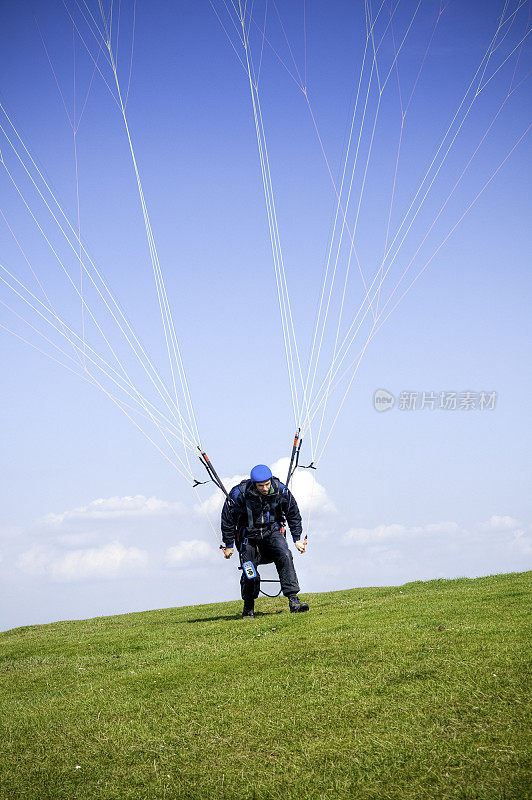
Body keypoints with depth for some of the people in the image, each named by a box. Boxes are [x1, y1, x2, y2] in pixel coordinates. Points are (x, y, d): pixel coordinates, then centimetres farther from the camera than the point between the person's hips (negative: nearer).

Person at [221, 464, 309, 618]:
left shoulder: (280, 491, -13)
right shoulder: (239, 494, -20)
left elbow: (293, 514, 5)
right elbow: (227, 519, -4)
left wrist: (297, 539, 7)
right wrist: (229, 545, 2)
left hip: (272, 532, 1)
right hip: (248, 535, -1)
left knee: (285, 556, -27)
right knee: (250, 575, -9)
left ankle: (293, 599, -28)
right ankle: (248, 606, 21)